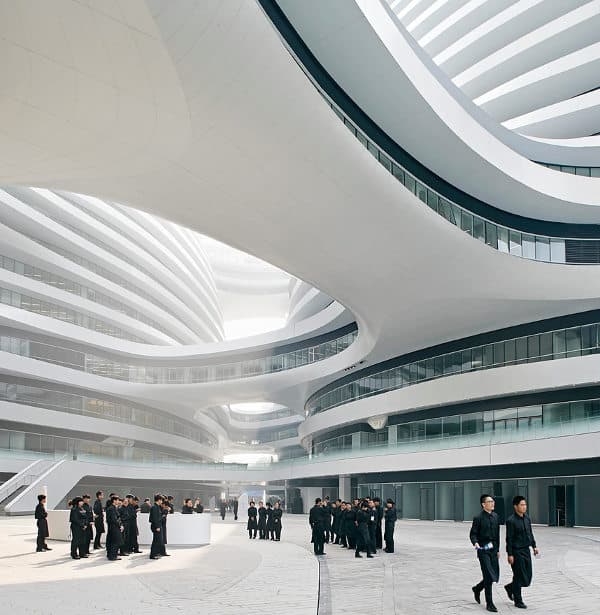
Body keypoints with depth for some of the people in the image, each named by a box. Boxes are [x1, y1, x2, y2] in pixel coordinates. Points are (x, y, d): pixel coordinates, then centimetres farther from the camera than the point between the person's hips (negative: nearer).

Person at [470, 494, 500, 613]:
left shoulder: (495, 516, 10)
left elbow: (497, 534, 17)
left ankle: (477, 589, 34)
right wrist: (475, 543, -27)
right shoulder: (478, 518, -10)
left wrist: (498, 549, 17)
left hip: (493, 550, 7)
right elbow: (473, 534, -8)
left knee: (495, 576, 8)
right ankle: (489, 604, 4)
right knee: (489, 577, -7)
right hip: (483, 550, -6)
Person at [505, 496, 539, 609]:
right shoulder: (511, 521, -16)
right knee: (519, 576, 1)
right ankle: (518, 601, 16)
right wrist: (510, 554, -16)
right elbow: (509, 539, -15)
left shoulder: (527, 518, 6)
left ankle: (510, 587, 33)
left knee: (528, 576, 9)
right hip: (516, 552, -7)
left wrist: (534, 546, 12)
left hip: (526, 550, 7)